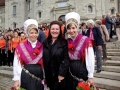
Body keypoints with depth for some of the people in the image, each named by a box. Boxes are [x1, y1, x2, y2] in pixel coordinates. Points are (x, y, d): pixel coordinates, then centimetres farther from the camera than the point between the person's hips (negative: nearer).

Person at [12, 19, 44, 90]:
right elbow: (17, 64, -4)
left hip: (39, 76, 2)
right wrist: (17, 80, -8)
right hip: (26, 76, -2)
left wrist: (44, 77, 2)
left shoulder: (41, 47, 4)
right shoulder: (20, 47, -3)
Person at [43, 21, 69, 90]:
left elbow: (66, 59, -11)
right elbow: (43, 59, 7)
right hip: (48, 75, 4)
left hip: (60, 75, -3)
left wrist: (62, 73, -17)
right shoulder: (45, 42, 7)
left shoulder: (64, 42, -5)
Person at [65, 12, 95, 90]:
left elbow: (90, 59, -12)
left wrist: (90, 76, -12)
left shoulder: (86, 40, -11)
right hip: (70, 73, 5)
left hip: (82, 72, -4)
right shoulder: (67, 42, 4)